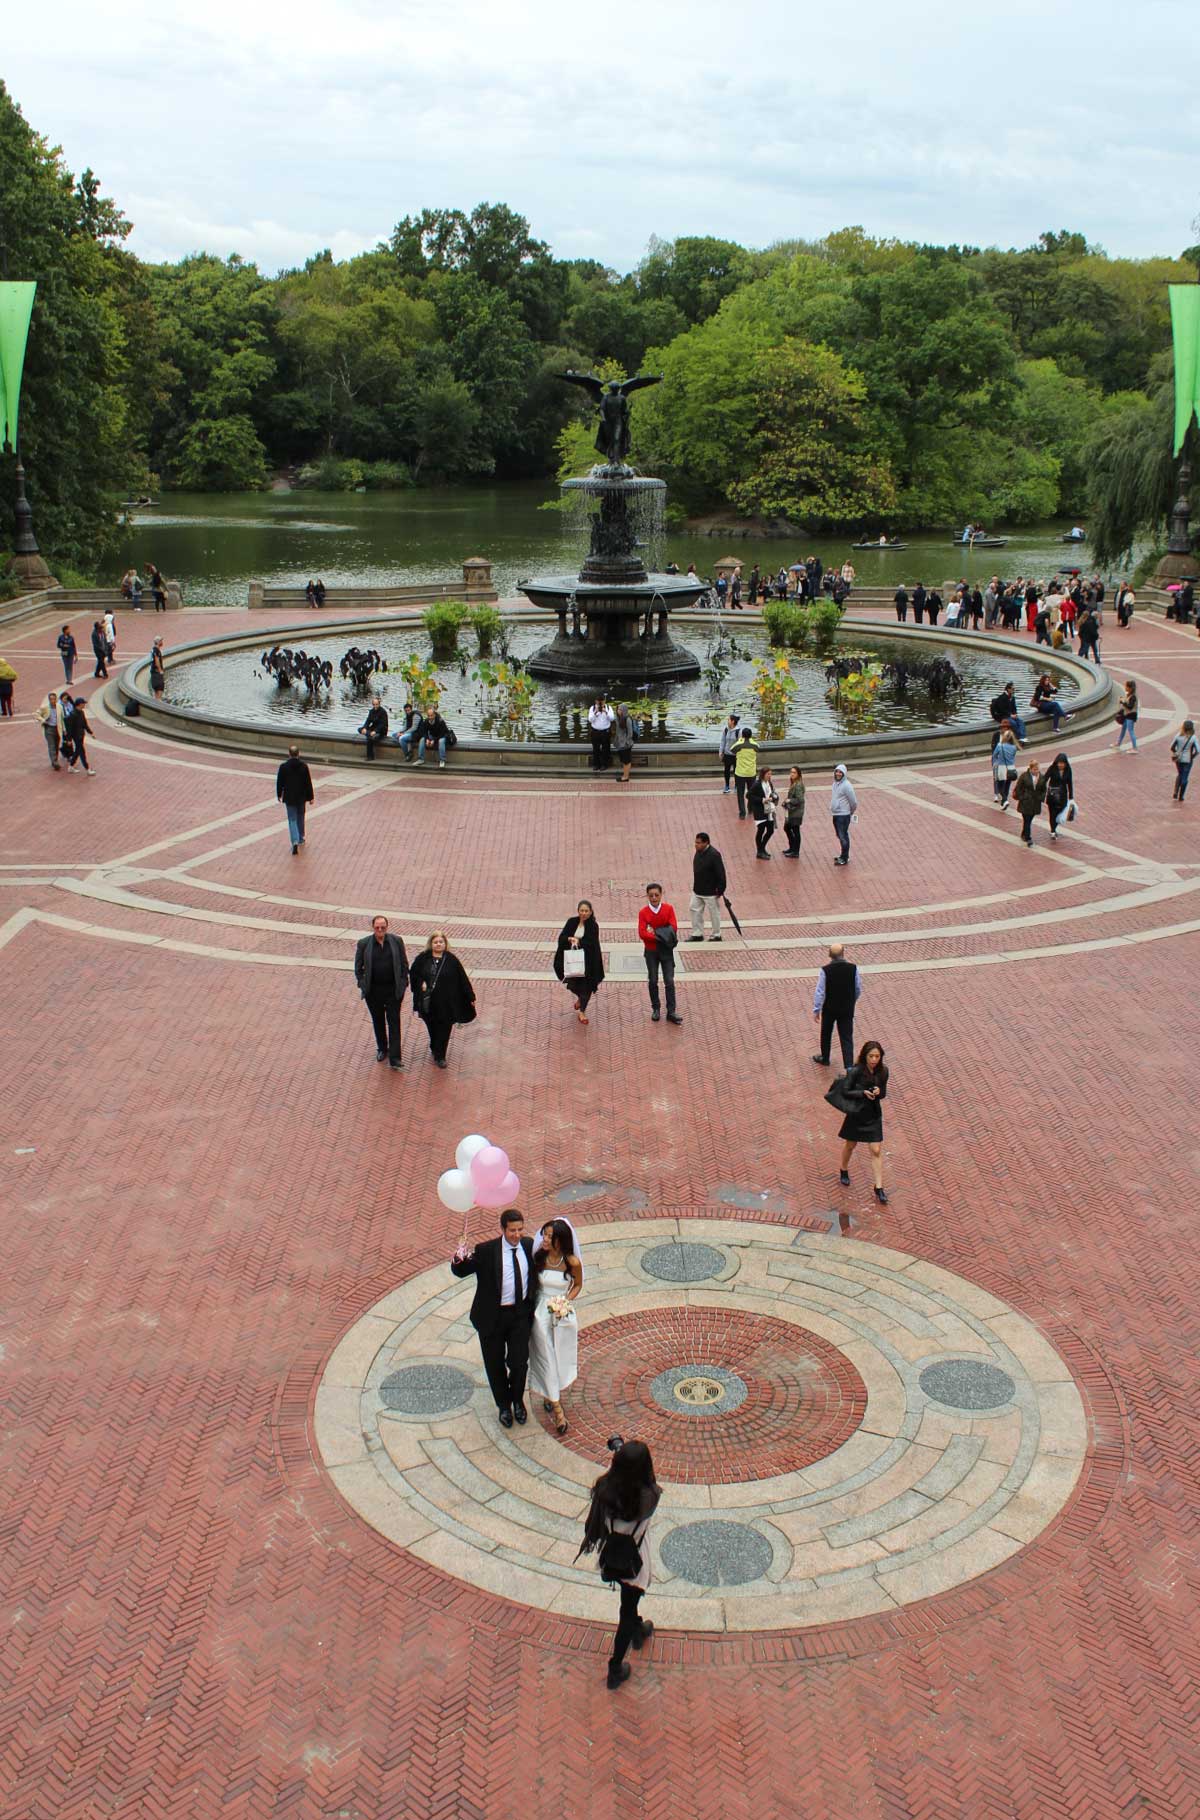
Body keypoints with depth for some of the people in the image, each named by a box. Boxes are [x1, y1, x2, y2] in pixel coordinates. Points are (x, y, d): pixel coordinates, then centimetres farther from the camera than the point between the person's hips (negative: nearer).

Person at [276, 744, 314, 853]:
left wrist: (279, 795, 13)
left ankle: (295, 841, -15)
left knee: (292, 820, 1)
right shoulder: (303, 766, -8)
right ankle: (301, 839, 32)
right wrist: (310, 797, 4)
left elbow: (279, 782, -2)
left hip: (289, 798, -2)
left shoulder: (283, 767, -10)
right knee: (300, 818, 19)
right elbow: (308, 783, -4)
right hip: (301, 797, 2)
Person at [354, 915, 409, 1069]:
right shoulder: (364, 944, -5)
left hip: (393, 990, -1)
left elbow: (404, 964, 3)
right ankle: (382, 1049, 34)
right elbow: (358, 967, 3)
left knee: (394, 1022, -3)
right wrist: (363, 985, -3)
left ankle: (394, 1058, -2)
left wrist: (403, 984, -2)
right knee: (378, 1021, 15)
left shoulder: (396, 941, -4)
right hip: (373, 991, 1)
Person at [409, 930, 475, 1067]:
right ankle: (435, 1050, 38)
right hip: (428, 1003, 1)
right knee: (432, 1028, 14)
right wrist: (421, 983, -10)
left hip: (446, 1003, -1)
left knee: (444, 1030, 1)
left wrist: (470, 997, 1)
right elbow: (413, 973, 9)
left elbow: (462, 978, -1)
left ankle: (440, 1056, 12)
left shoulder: (452, 960, -5)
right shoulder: (423, 958, -1)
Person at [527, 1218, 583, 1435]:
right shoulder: (538, 1258, -12)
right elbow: (532, 1283, 3)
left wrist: (566, 1301, -13)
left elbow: (577, 1285, 2)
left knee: (561, 1358, 15)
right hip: (542, 1313, 0)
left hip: (564, 1314, 0)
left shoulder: (572, 1263, -16)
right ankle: (558, 1411, 11)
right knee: (546, 1360, 2)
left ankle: (551, 1396, 42)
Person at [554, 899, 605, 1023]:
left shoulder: (593, 926, -9)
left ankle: (582, 1011, 20)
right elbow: (561, 937, -4)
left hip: (587, 961, -2)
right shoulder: (572, 922, -1)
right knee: (573, 984, 7)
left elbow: (592, 943, -17)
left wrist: (578, 941, -24)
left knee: (586, 986, 3)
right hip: (572, 959, 2)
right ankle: (580, 998, 42)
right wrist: (570, 939, -23)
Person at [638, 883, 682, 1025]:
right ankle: (656, 1009, 23)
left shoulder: (669, 908, -6)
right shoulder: (643, 912, -8)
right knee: (653, 981, 8)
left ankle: (671, 1012, 1)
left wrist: (656, 932, -17)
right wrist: (660, 936, -21)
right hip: (651, 951, 0)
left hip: (666, 950, 0)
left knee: (669, 981, -2)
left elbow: (673, 928, -13)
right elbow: (642, 933, -15)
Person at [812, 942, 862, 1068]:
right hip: (847, 1010, 1)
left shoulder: (825, 970, -18)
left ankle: (824, 1059, 40)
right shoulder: (853, 968, -12)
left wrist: (816, 1010, -5)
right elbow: (858, 990, -1)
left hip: (829, 1009, -1)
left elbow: (820, 992, -15)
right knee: (847, 1038, 5)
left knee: (826, 1034, 22)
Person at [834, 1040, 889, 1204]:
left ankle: (879, 1188, 3)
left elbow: (884, 1093, 4)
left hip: (874, 1115, 2)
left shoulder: (882, 1071, -6)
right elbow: (845, 1092, -13)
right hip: (856, 1114, -2)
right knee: (850, 1145, 18)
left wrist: (879, 1092, -19)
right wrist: (863, 1093, -26)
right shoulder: (855, 1071, -18)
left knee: (876, 1151, -2)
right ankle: (844, 1171, 46)